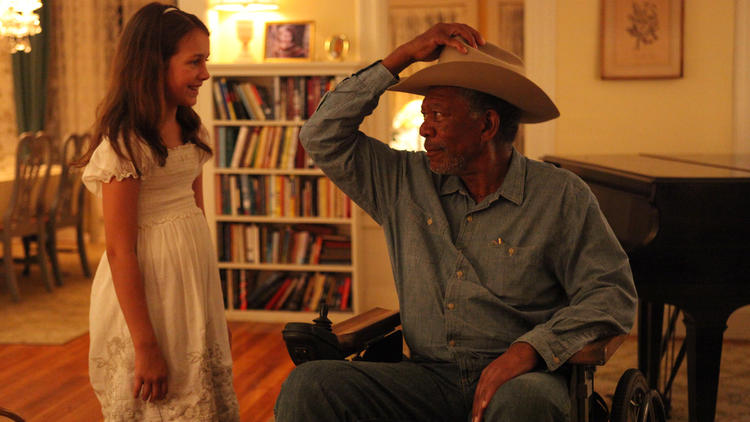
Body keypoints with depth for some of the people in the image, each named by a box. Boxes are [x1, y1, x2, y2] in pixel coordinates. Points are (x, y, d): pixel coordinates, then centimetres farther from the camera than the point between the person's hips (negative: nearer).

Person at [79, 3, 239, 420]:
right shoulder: (126, 143, -17)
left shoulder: (190, 130, 7)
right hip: (148, 282, -8)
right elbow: (120, 251, -19)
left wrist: (214, 305, 15)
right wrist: (146, 346, -20)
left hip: (194, 271, 8)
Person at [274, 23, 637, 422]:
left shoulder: (562, 196, 1)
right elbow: (322, 136, 11)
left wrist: (529, 348, -20)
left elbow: (612, 293, -4)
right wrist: (403, 56, 6)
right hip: (428, 376, 2)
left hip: (517, 377, -2)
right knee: (306, 386, -23)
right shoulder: (406, 182, 12)